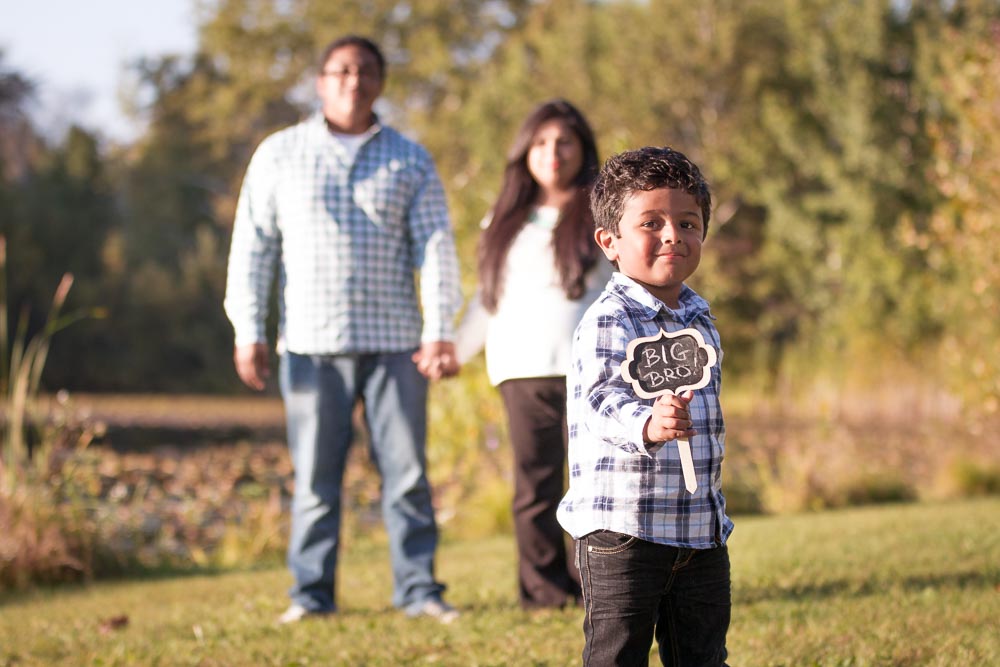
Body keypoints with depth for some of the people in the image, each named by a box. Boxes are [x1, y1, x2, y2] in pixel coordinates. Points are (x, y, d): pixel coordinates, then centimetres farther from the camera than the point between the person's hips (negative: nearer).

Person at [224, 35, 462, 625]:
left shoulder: (411, 161, 9)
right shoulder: (280, 154, 8)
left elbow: (437, 248, 2)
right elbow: (252, 246, 6)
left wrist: (441, 332, -10)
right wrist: (248, 332, -2)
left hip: (394, 342, 0)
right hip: (312, 343, 0)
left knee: (407, 471, 0)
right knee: (316, 476, 1)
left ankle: (419, 589, 5)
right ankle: (312, 594, 8)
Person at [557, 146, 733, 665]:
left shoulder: (699, 320, 13)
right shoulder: (610, 321, -13)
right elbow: (604, 400, -28)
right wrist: (648, 426, -50)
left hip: (701, 530, 8)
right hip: (623, 530, -7)